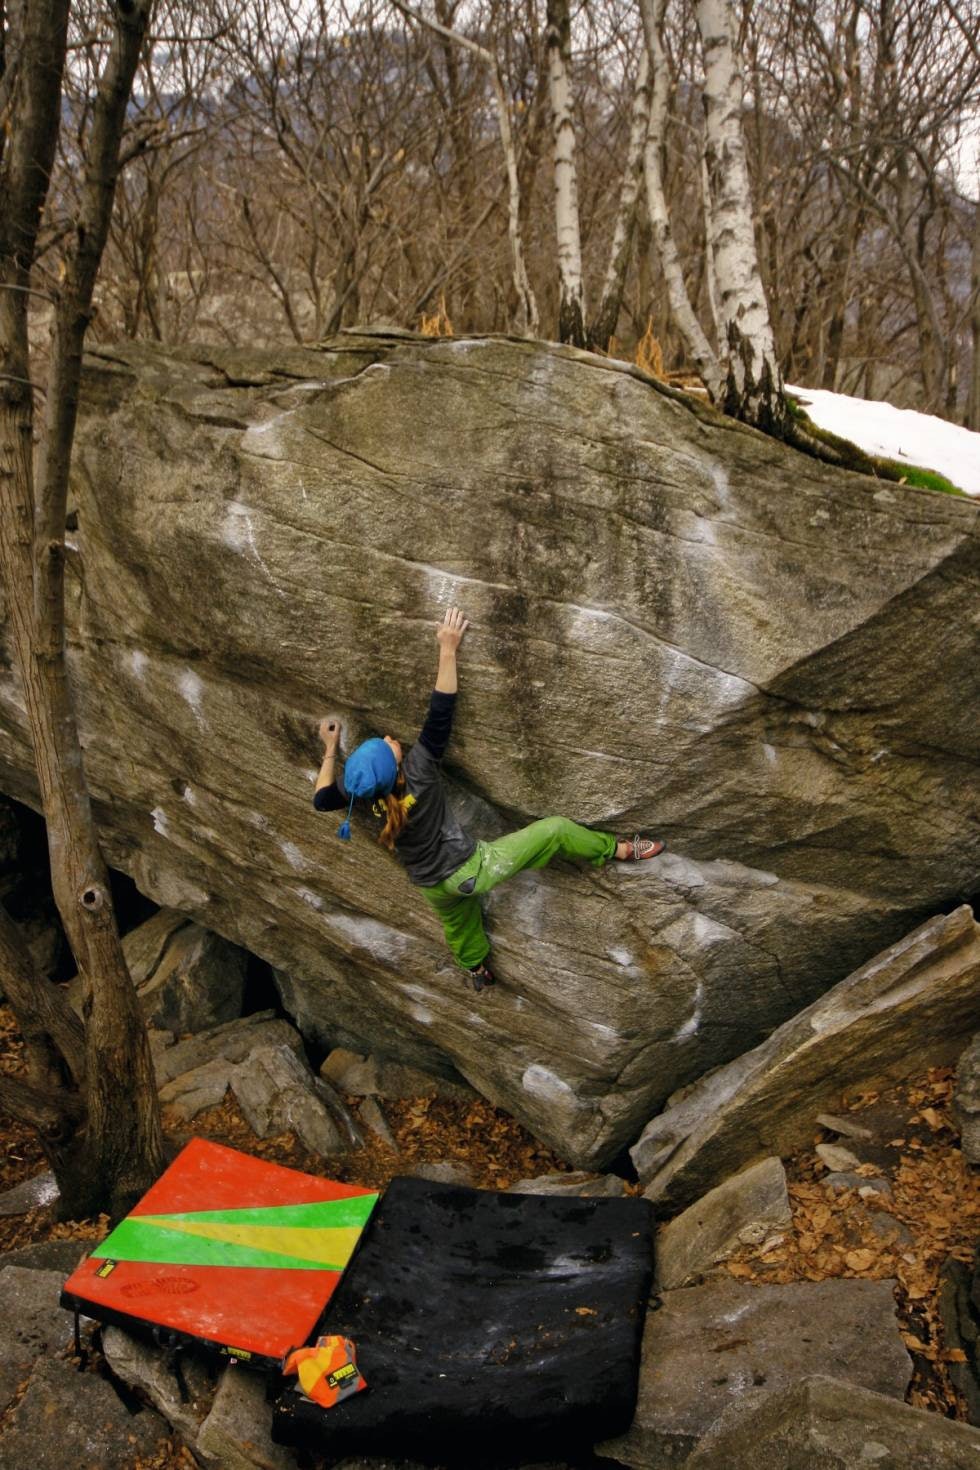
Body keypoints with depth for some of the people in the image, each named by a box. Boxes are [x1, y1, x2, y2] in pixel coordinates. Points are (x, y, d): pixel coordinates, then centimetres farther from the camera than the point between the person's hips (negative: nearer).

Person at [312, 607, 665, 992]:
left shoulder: (366, 789, -17)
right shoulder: (416, 772, -33)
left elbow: (322, 799, 1)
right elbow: (440, 714, -36)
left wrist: (330, 750, 7)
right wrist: (447, 649, -34)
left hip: (432, 887, 7)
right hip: (469, 872, -6)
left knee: (458, 924, 37)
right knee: (554, 829, -1)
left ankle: (476, 971, 66)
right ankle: (616, 849, 20)